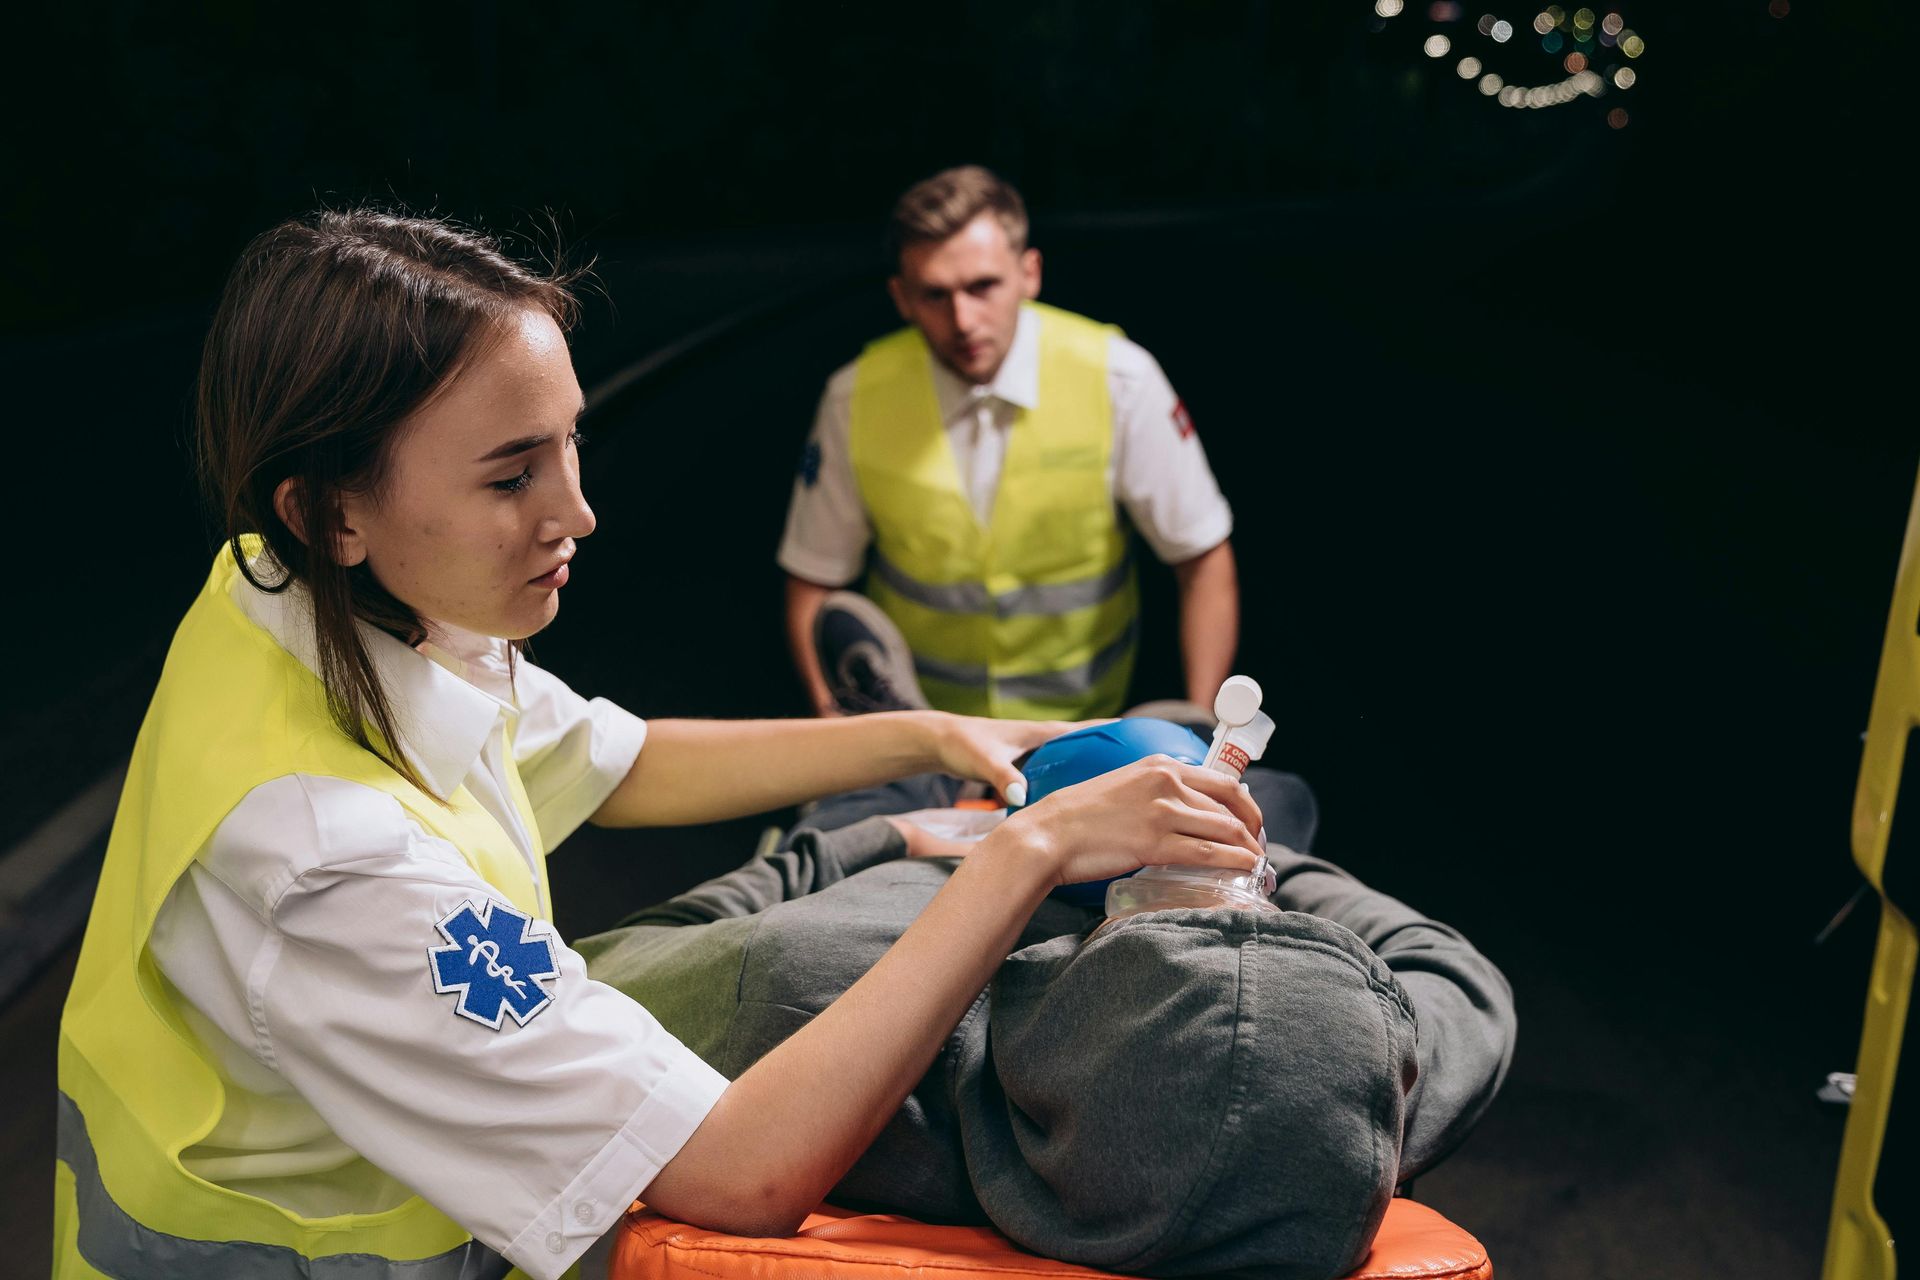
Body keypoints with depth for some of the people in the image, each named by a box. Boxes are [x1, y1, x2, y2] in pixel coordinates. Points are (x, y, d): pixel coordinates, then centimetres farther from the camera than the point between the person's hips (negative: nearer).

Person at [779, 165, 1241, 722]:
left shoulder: (1116, 379, -13)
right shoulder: (856, 399, -10)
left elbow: (1204, 560, -7)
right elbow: (812, 581, -1)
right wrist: (835, 721, -16)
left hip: (1078, 715, 0)